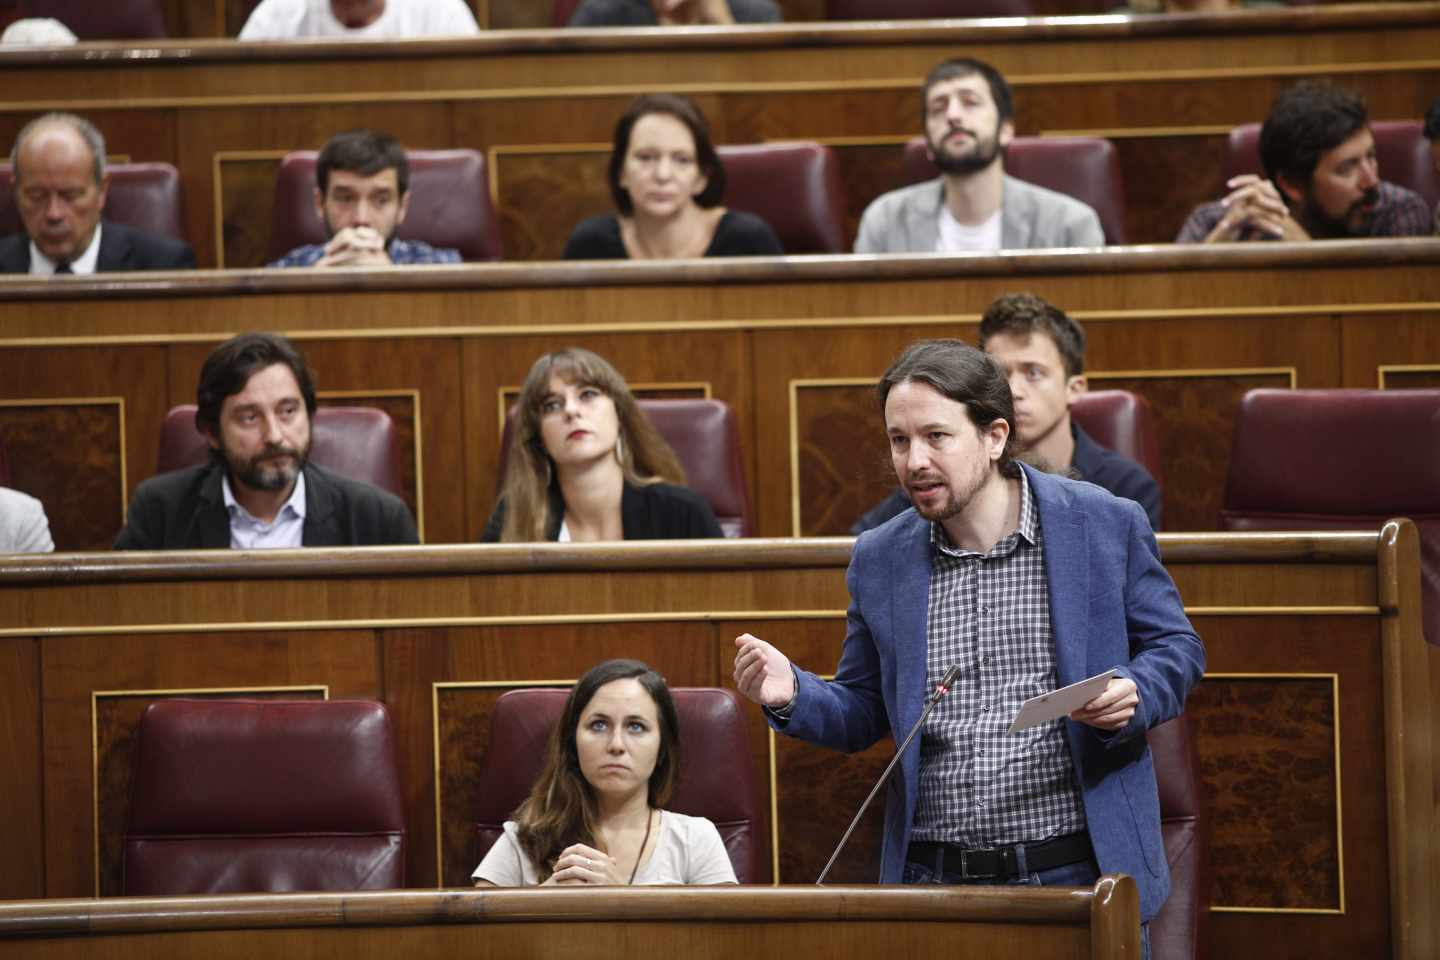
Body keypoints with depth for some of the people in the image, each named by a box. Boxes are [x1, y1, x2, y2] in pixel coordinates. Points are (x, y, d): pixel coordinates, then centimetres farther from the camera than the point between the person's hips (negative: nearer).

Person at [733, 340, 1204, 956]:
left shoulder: (1107, 525, -1)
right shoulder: (879, 560, 7)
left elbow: (1177, 648, 6)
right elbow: (865, 714, 14)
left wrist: (1133, 696, -15)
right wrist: (792, 696, -7)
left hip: (1077, 874, -2)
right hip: (932, 881, 2)